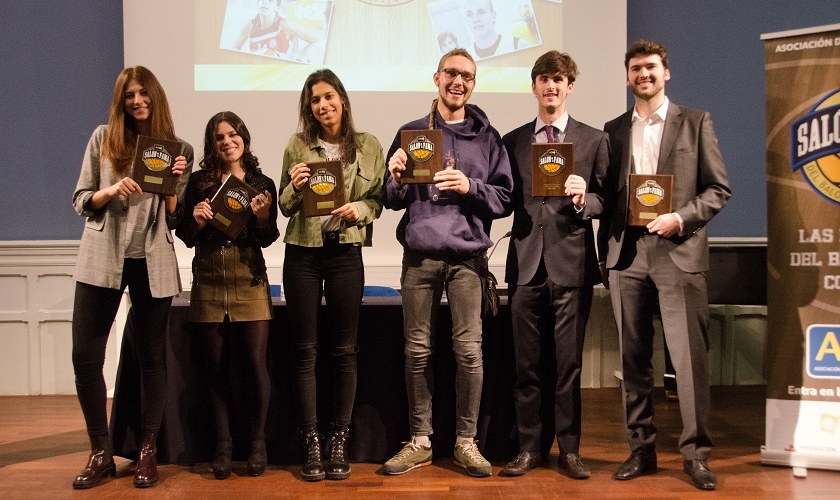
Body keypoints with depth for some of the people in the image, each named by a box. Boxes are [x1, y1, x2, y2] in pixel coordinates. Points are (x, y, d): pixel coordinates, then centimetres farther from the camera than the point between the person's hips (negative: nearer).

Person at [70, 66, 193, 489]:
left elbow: (176, 219, 3)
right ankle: (100, 452, 12)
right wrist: (111, 191, -14)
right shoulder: (103, 138, 5)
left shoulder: (178, 149, 4)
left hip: (152, 263, 0)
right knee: (85, 354, -2)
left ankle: (148, 451, 18)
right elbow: (80, 200, 4)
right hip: (102, 258, 1)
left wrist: (173, 183, -14)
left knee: (151, 355, 5)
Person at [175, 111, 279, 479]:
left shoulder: (261, 183, 5)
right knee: (216, 366, 6)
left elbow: (268, 239, 4)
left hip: (250, 282, -1)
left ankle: (258, 442, 11)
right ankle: (223, 444, 17)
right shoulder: (199, 183, 6)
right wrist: (196, 220, -13)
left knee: (254, 363, -5)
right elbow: (186, 237, 7)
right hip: (208, 283, 1)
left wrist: (262, 217, -15)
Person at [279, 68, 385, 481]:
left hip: (346, 252, 0)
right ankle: (311, 444, 12)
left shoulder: (369, 146, 4)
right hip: (303, 252, 0)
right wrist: (295, 187, -14)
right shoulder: (297, 146, 3)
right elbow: (285, 207, 6)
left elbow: (378, 201, 7)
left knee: (344, 350, 3)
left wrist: (360, 208, -14)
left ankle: (339, 443, 14)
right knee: (305, 349, 3)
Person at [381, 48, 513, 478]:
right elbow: (393, 200, 10)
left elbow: (505, 199, 4)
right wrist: (396, 179, -11)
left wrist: (470, 187, -13)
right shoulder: (411, 133, 11)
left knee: (469, 351, -3)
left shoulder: (487, 138, 9)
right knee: (417, 351, 5)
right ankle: (419, 441, 17)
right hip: (419, 256, 1)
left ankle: (466, 441, 11)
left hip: (466, 257, -1)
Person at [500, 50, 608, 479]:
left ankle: (569, 449, 15)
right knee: (525, 363, 6)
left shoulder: (594, 140, 7)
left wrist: (584, 199, -16)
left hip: (572, 263, -1)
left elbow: (605, 202, 3)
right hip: (526, 264, 2)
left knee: (569, 362, 4)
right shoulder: (512, 141, 12)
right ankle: (528, 447, 16)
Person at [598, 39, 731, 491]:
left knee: (690, 357, -4)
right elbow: (607, 195, 14)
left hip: (679, 252, -3)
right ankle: (641, 448, 17)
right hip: (626, 253, 3)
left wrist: (681, 218, -12)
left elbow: (718, 189, 4)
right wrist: (605, 254, 8)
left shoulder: (696, 123, 7)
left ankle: (696, 453, 7)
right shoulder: (614, 130, 15)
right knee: (633, 359, 7)